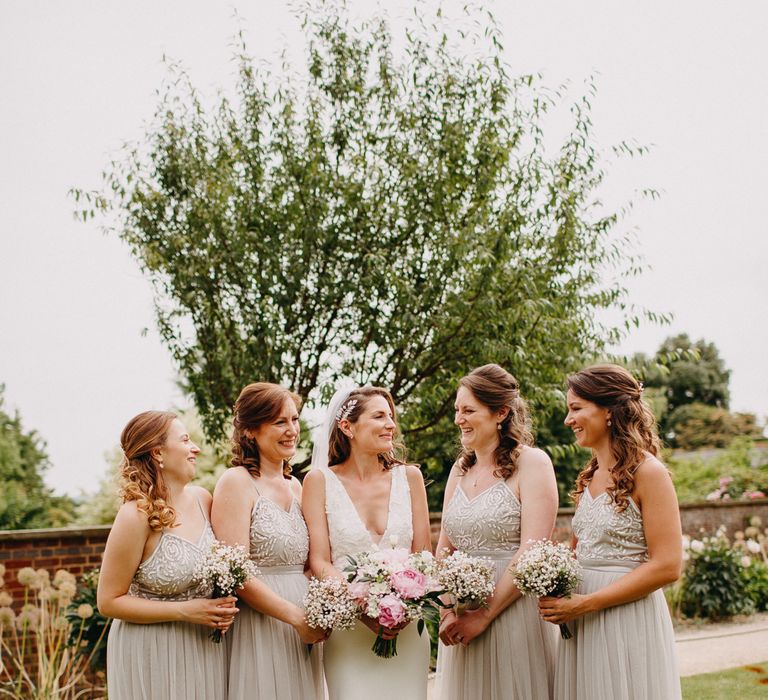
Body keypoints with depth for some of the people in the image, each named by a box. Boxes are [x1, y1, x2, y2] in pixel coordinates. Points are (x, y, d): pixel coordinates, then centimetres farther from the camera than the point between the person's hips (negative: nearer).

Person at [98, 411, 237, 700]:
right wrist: (184, 611, -20)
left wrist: (222, 609, -4)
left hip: (207, 648, 6)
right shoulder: (135, 516, -19)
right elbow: (108, 602, -15)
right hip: (153, 654, -6)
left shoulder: (201, 498, -1)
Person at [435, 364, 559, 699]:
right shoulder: (460, 469, 11)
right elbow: (444, 548, 12)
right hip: (460, 620, 6)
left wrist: (484, 615, -16)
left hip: (513, 614, -6)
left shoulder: (531, 463, -7)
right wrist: (446, 612, -3)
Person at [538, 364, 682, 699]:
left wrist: (585, 603, -17)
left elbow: (667, 566, -16)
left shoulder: (647, 472, -10)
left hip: (629, 619, -7)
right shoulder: (589, 477, 12)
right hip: (582, 626, 7)